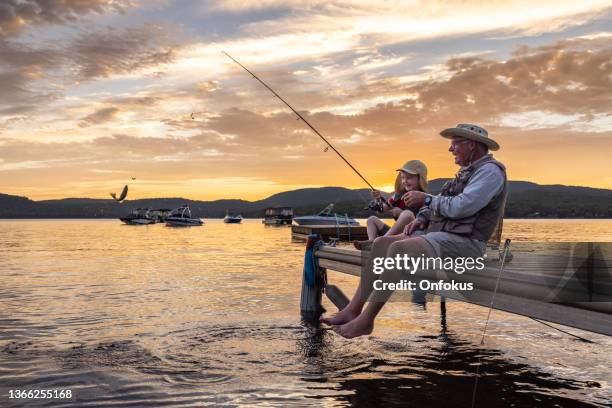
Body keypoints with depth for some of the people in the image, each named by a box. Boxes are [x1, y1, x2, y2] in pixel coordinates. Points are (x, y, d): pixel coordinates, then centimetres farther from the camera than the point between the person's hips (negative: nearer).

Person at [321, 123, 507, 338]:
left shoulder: (490, 171, -9)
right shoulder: (467, 171, 22)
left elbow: (460, 207, -22)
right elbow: (440, 204, 23)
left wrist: (426, 199, -9)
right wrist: (422, 218, 4)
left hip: (464, 243, -10)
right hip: (439, 233, 10)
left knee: (398, 249, -30)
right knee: (381, 243, -5)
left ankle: (366, 320, -24)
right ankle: (353, 310, -9)